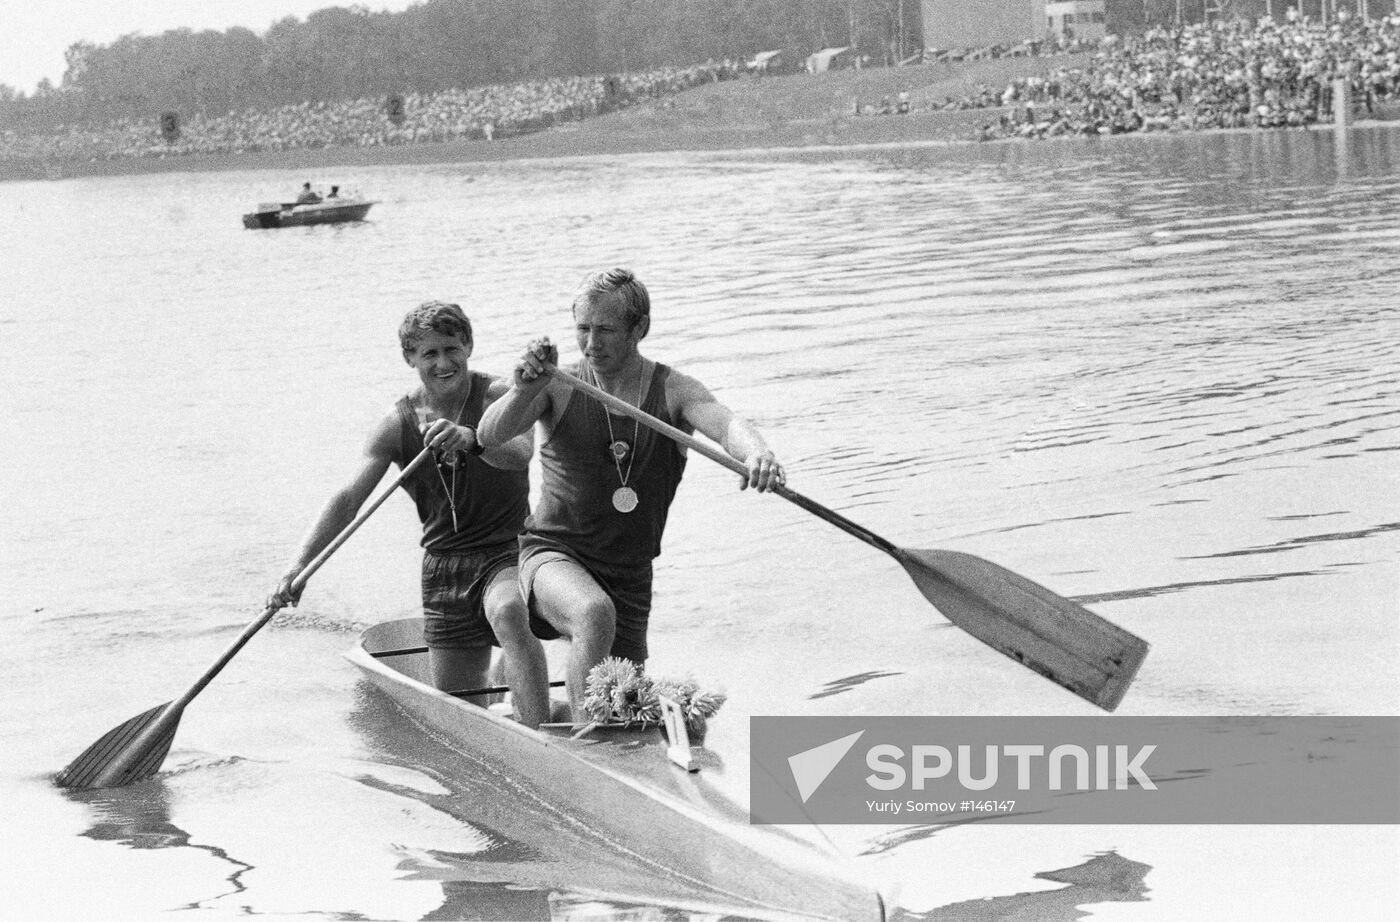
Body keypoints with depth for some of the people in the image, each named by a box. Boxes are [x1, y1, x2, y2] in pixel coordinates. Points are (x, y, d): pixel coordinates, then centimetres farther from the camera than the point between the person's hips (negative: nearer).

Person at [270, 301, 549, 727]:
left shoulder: (498, 396, -10)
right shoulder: (397, 425, -1)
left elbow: (519, 453, -31)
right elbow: (348, 499, -9)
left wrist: (471, 440, -53)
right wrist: (299, 565, -23)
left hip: (509, 552, -4)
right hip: (444, 564, 4)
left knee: (508, 612, -39)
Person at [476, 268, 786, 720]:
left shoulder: (673, 392, -3)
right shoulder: (558, 388, -5)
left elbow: (724, 422, -23)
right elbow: (489, 437, -17)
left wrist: (756, 451, -46)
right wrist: (523, 392, -38)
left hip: (629, 577, 3)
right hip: (553, 553, -3)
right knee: (595, 614, -38)